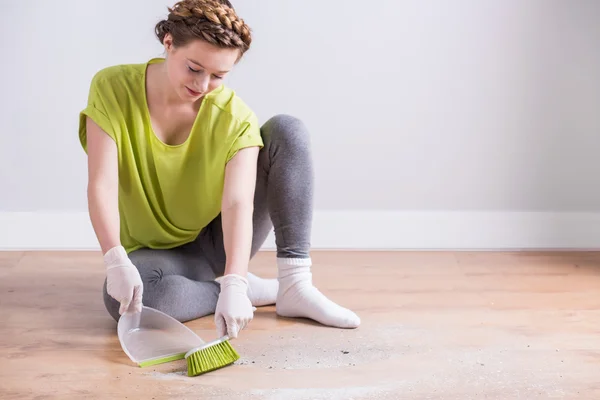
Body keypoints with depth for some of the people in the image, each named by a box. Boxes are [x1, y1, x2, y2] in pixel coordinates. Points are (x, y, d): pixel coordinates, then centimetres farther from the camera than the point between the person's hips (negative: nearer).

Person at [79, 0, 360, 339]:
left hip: (218, 242, 1)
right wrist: (117, 262, -40)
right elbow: (102, 185, -25)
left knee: (288, 131, -19)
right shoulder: (113, 88, -17)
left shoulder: (234, 117, -17)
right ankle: (252, 289, -14)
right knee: (124, 299, -39)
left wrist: (232, 284, -44)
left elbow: (238, 204, -28)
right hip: (156, 252, -1)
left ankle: (295, 285, -22)